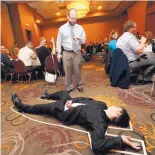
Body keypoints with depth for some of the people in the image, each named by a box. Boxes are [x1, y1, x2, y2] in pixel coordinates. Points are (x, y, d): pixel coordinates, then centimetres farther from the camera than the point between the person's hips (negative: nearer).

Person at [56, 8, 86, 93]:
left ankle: (79, 85, 27)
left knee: (77, 70, 8)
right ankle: (69, 87, 20)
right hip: (66, 53, 0)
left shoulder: (80, 28, 7)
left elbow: (84, 41, 7)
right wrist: (58, 53, 0)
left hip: (77, 52, 1)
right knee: (68, 71, 5)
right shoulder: (62, 28, 3)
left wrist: (79, 38, -15)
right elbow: (59, 41, 5)